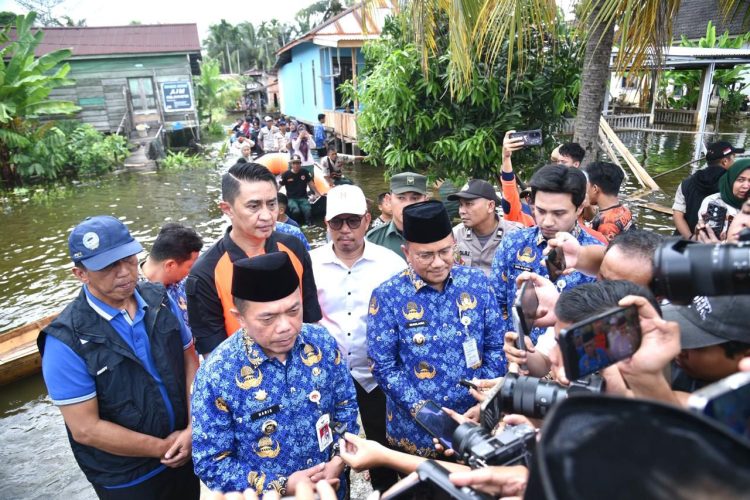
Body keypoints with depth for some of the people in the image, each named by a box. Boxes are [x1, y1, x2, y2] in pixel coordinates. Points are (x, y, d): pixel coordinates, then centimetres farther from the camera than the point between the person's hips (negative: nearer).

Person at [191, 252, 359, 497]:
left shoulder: (322, 342, -13)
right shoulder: (216, 375, -23)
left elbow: (345, 405, 0)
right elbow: (211, 464, -17)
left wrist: (338, 460, -12)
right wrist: (283, 486, -21)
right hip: (269, 494, -3)